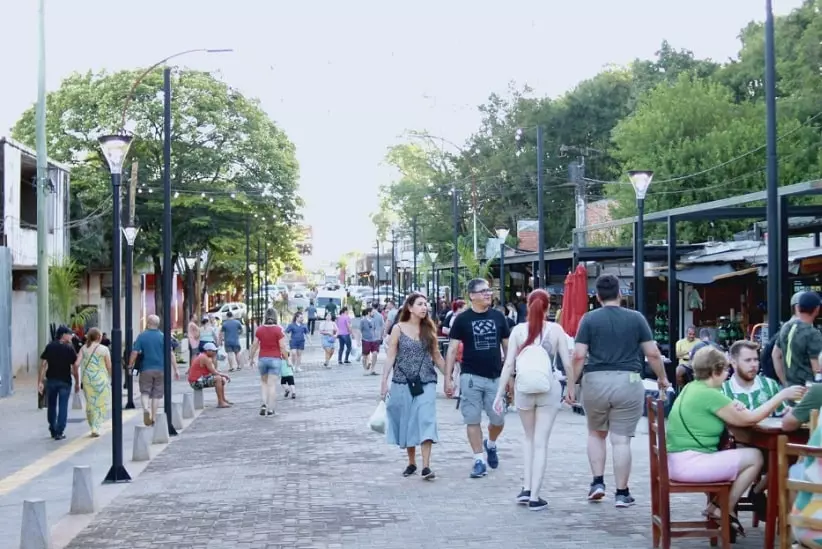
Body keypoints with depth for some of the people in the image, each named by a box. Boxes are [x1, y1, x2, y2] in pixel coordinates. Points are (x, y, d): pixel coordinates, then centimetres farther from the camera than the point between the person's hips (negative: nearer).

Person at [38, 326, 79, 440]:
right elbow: (74, 367, -8)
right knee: (63, 407, 2)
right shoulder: (69, 348, -6)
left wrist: (40, 382, -4)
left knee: (51, 406, 17)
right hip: (65, 381, -3)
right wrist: (77, 382, 2)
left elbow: (43, 365, -5)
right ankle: (59, 432, -1)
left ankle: (53, 430, 26)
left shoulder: (49, 347, 1)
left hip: (51, 380, 3)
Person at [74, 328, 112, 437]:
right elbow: (109, 367, -4)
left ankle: (93, 428, 18)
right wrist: (112, 379, 12)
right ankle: (96, 428, -4)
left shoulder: (83, 348, 4)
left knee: (90, 404, 13)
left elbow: (76, 364, -2)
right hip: (101, 379, -3)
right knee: (101, 404, 5)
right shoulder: (104, 349, -5)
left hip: (87, 379, 4)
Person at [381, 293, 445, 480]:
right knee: (406, 422, 7)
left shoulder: (429, 329, 7)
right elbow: (391, 357, -1)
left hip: (426, 382, 1)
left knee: (426, 421, -12)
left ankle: (426, 466, -16)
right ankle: (411, 463, 22)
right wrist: (384, 382, -7)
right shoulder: (398, 329, 0)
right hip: (403, 382, -1)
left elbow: (436, 356, 13)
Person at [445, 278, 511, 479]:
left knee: (498, 420, 5)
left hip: (495, 377, 2)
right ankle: (479, 460, 9)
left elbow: (507, 346, 12)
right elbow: (452, 349, -2)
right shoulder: (462, 319, -2)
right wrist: (447, 378, -8)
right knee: (473, 420, 0)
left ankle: (490, 444, 35)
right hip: (471, 377, -2)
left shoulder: (498, 317, 6)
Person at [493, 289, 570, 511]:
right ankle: (534, 496, 4)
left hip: (524, 389, 1)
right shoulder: (556, 330, -4)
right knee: (541, 442, 5)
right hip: (549, 389, -1)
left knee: (529, 438, 22)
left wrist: (499, 394, 2)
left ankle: (526, 488, 15)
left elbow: (509, 365, -3)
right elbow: (568, 363, -4)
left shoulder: (518, 330, -2)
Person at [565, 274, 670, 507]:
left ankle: (598, 482, 13)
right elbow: (653, 353, 2)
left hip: (595, 382, 0)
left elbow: (578, 355, -6)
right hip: (627, 382, 0)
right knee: (621, 439, 4)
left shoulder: (589, 319, 0)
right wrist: (662, 378, 17)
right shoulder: (636, 318, 2)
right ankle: (622, 493, 6)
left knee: (596, 433, 21)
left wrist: (571, 385, 2)